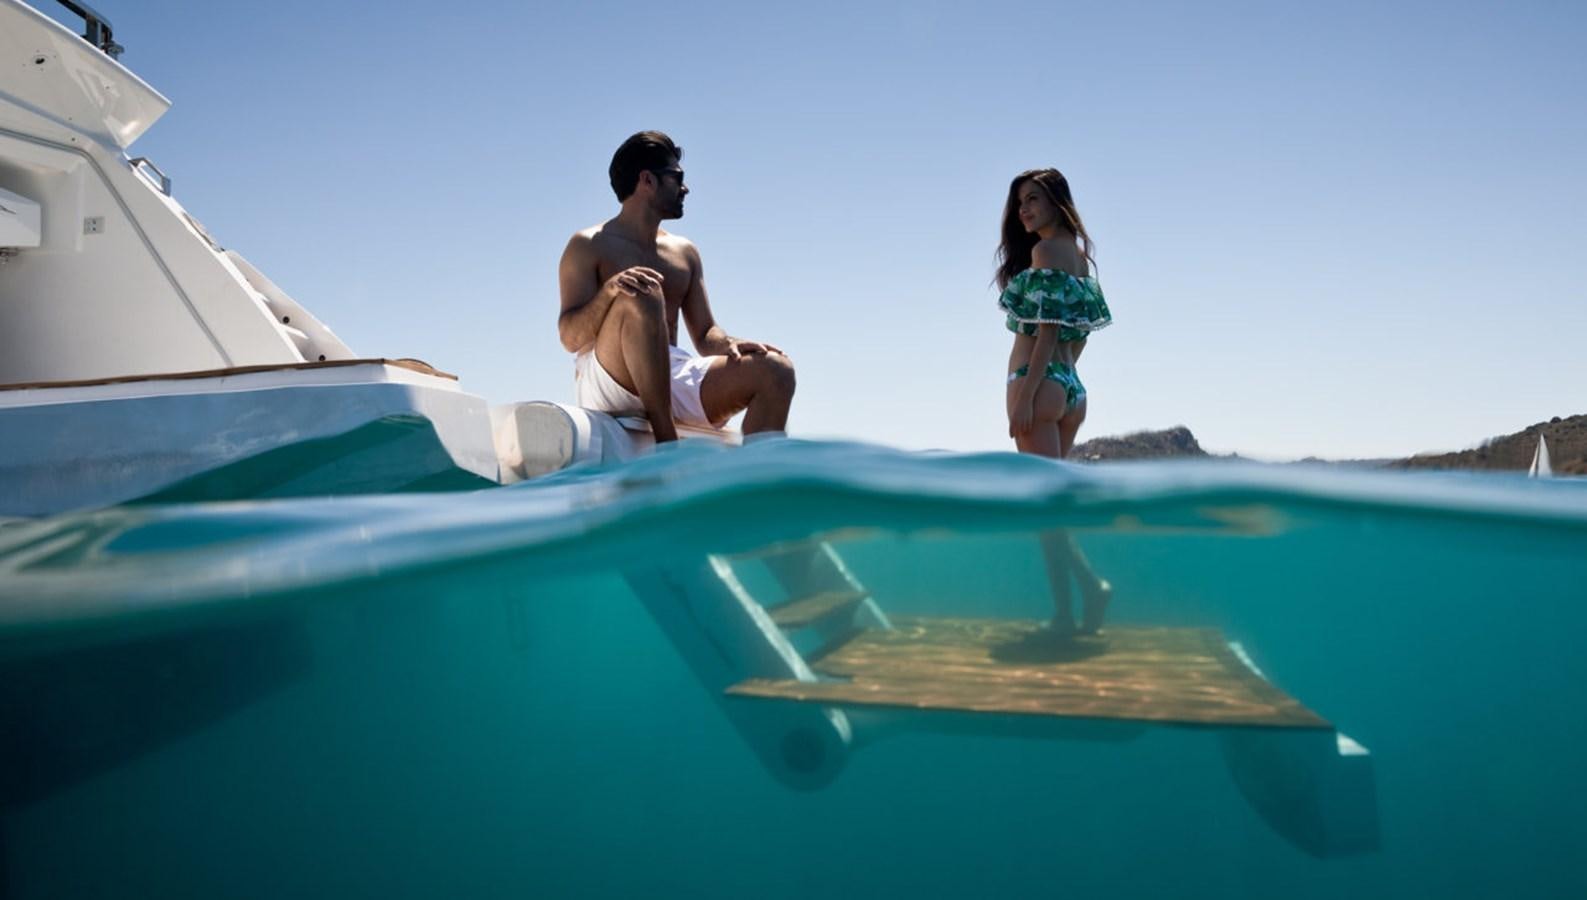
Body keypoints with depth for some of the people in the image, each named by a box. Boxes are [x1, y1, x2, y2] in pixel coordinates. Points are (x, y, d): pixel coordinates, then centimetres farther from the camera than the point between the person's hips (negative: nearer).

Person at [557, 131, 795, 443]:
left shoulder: (684, 252, 21)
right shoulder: (589, 246, 3)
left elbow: (705, 334, 18)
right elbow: (570, 338, -7)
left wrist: (730, 345, -6)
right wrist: (610, 290, -26)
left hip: (673, 378, 5)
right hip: (607, 381, -5)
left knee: (776, 370, -15)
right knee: (643, 297, -33)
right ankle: (667, 446, -32)